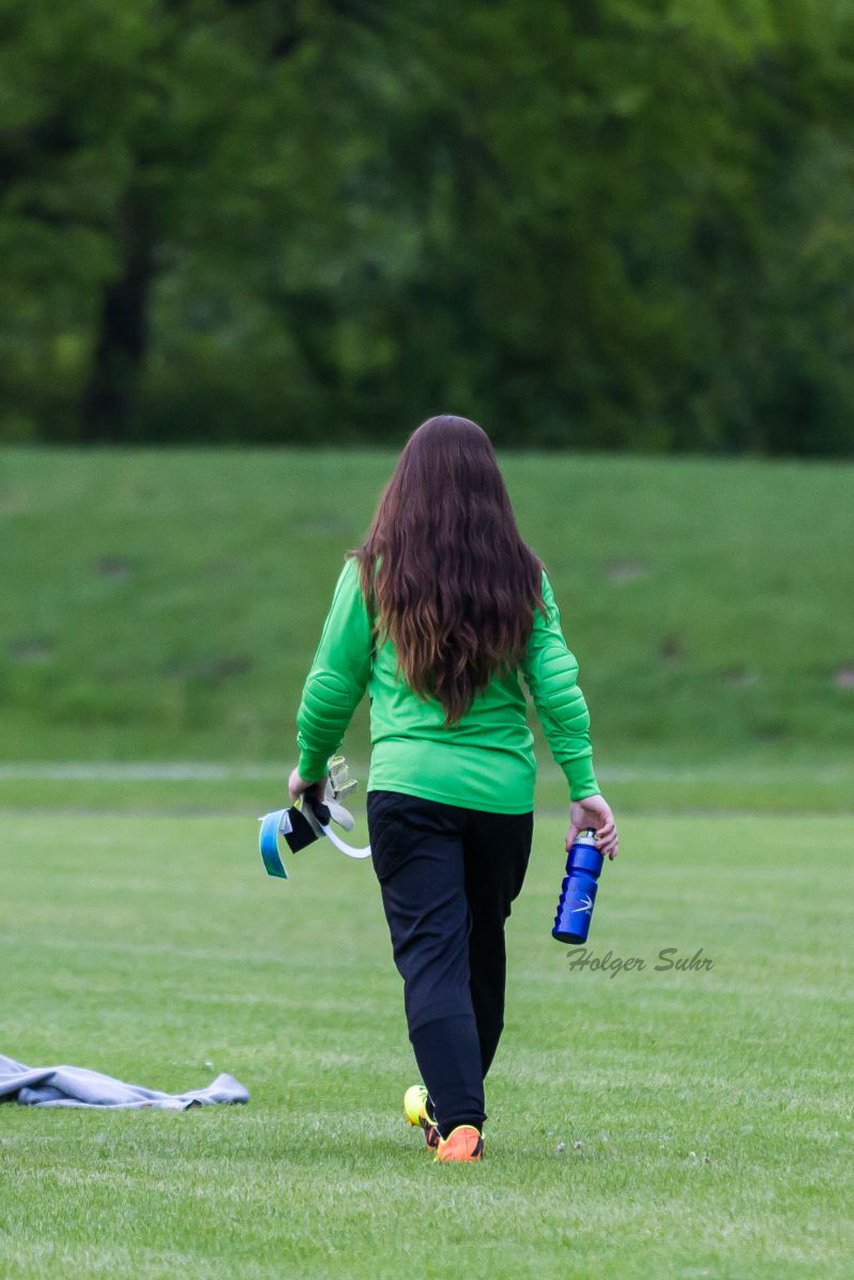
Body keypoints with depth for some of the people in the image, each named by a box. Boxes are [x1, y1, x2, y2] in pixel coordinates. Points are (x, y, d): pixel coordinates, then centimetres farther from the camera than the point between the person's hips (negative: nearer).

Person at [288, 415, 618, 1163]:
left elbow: (333, 683, 5)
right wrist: (585, 785, 3)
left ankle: (459, 1120, -15)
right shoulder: (523, 576, 3)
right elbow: (557, 685, -1)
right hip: (504, 792, 2)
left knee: (432, 953, -3)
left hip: (409, 786, -2)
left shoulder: (374, 574, -1)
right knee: (483, 948, 18)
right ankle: (454, 1096, 33)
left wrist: (310, 765, 20)